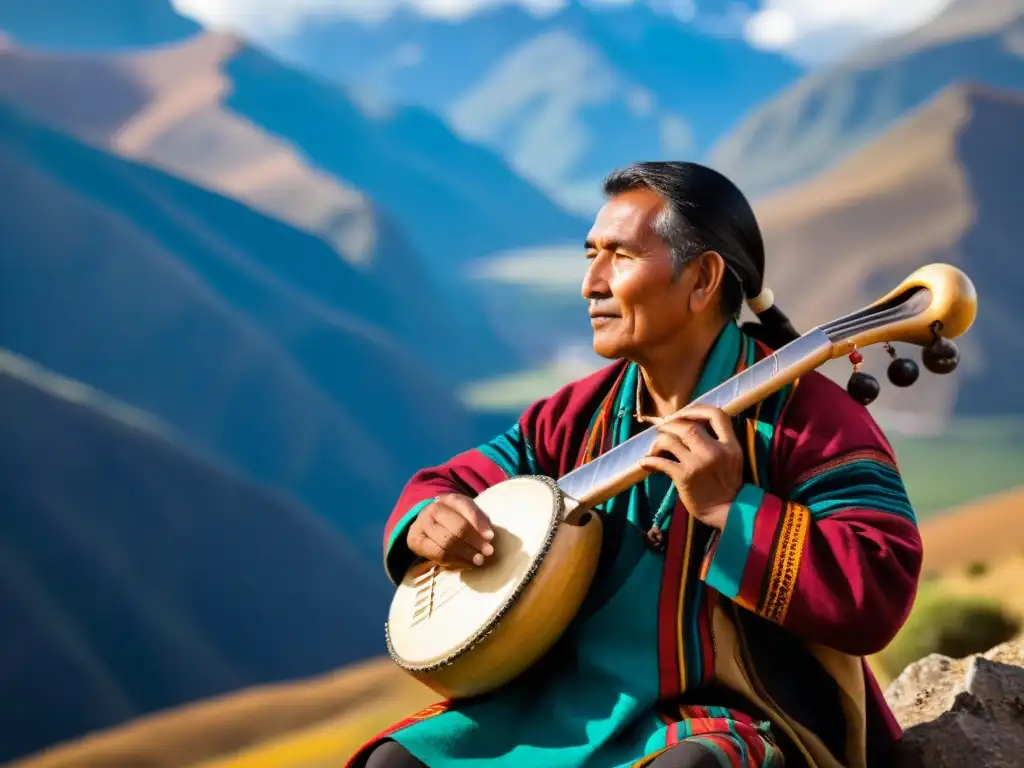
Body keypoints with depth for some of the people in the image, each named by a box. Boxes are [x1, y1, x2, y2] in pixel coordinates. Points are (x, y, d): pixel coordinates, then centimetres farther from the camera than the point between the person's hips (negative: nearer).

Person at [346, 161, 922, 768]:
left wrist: (729, 509, -27)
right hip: (570, 705, 6)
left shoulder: (805, 414, -12)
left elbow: (880, 597, -21)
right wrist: (429, 519, -5)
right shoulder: (581, 413, 8)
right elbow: (452, 483, 19)